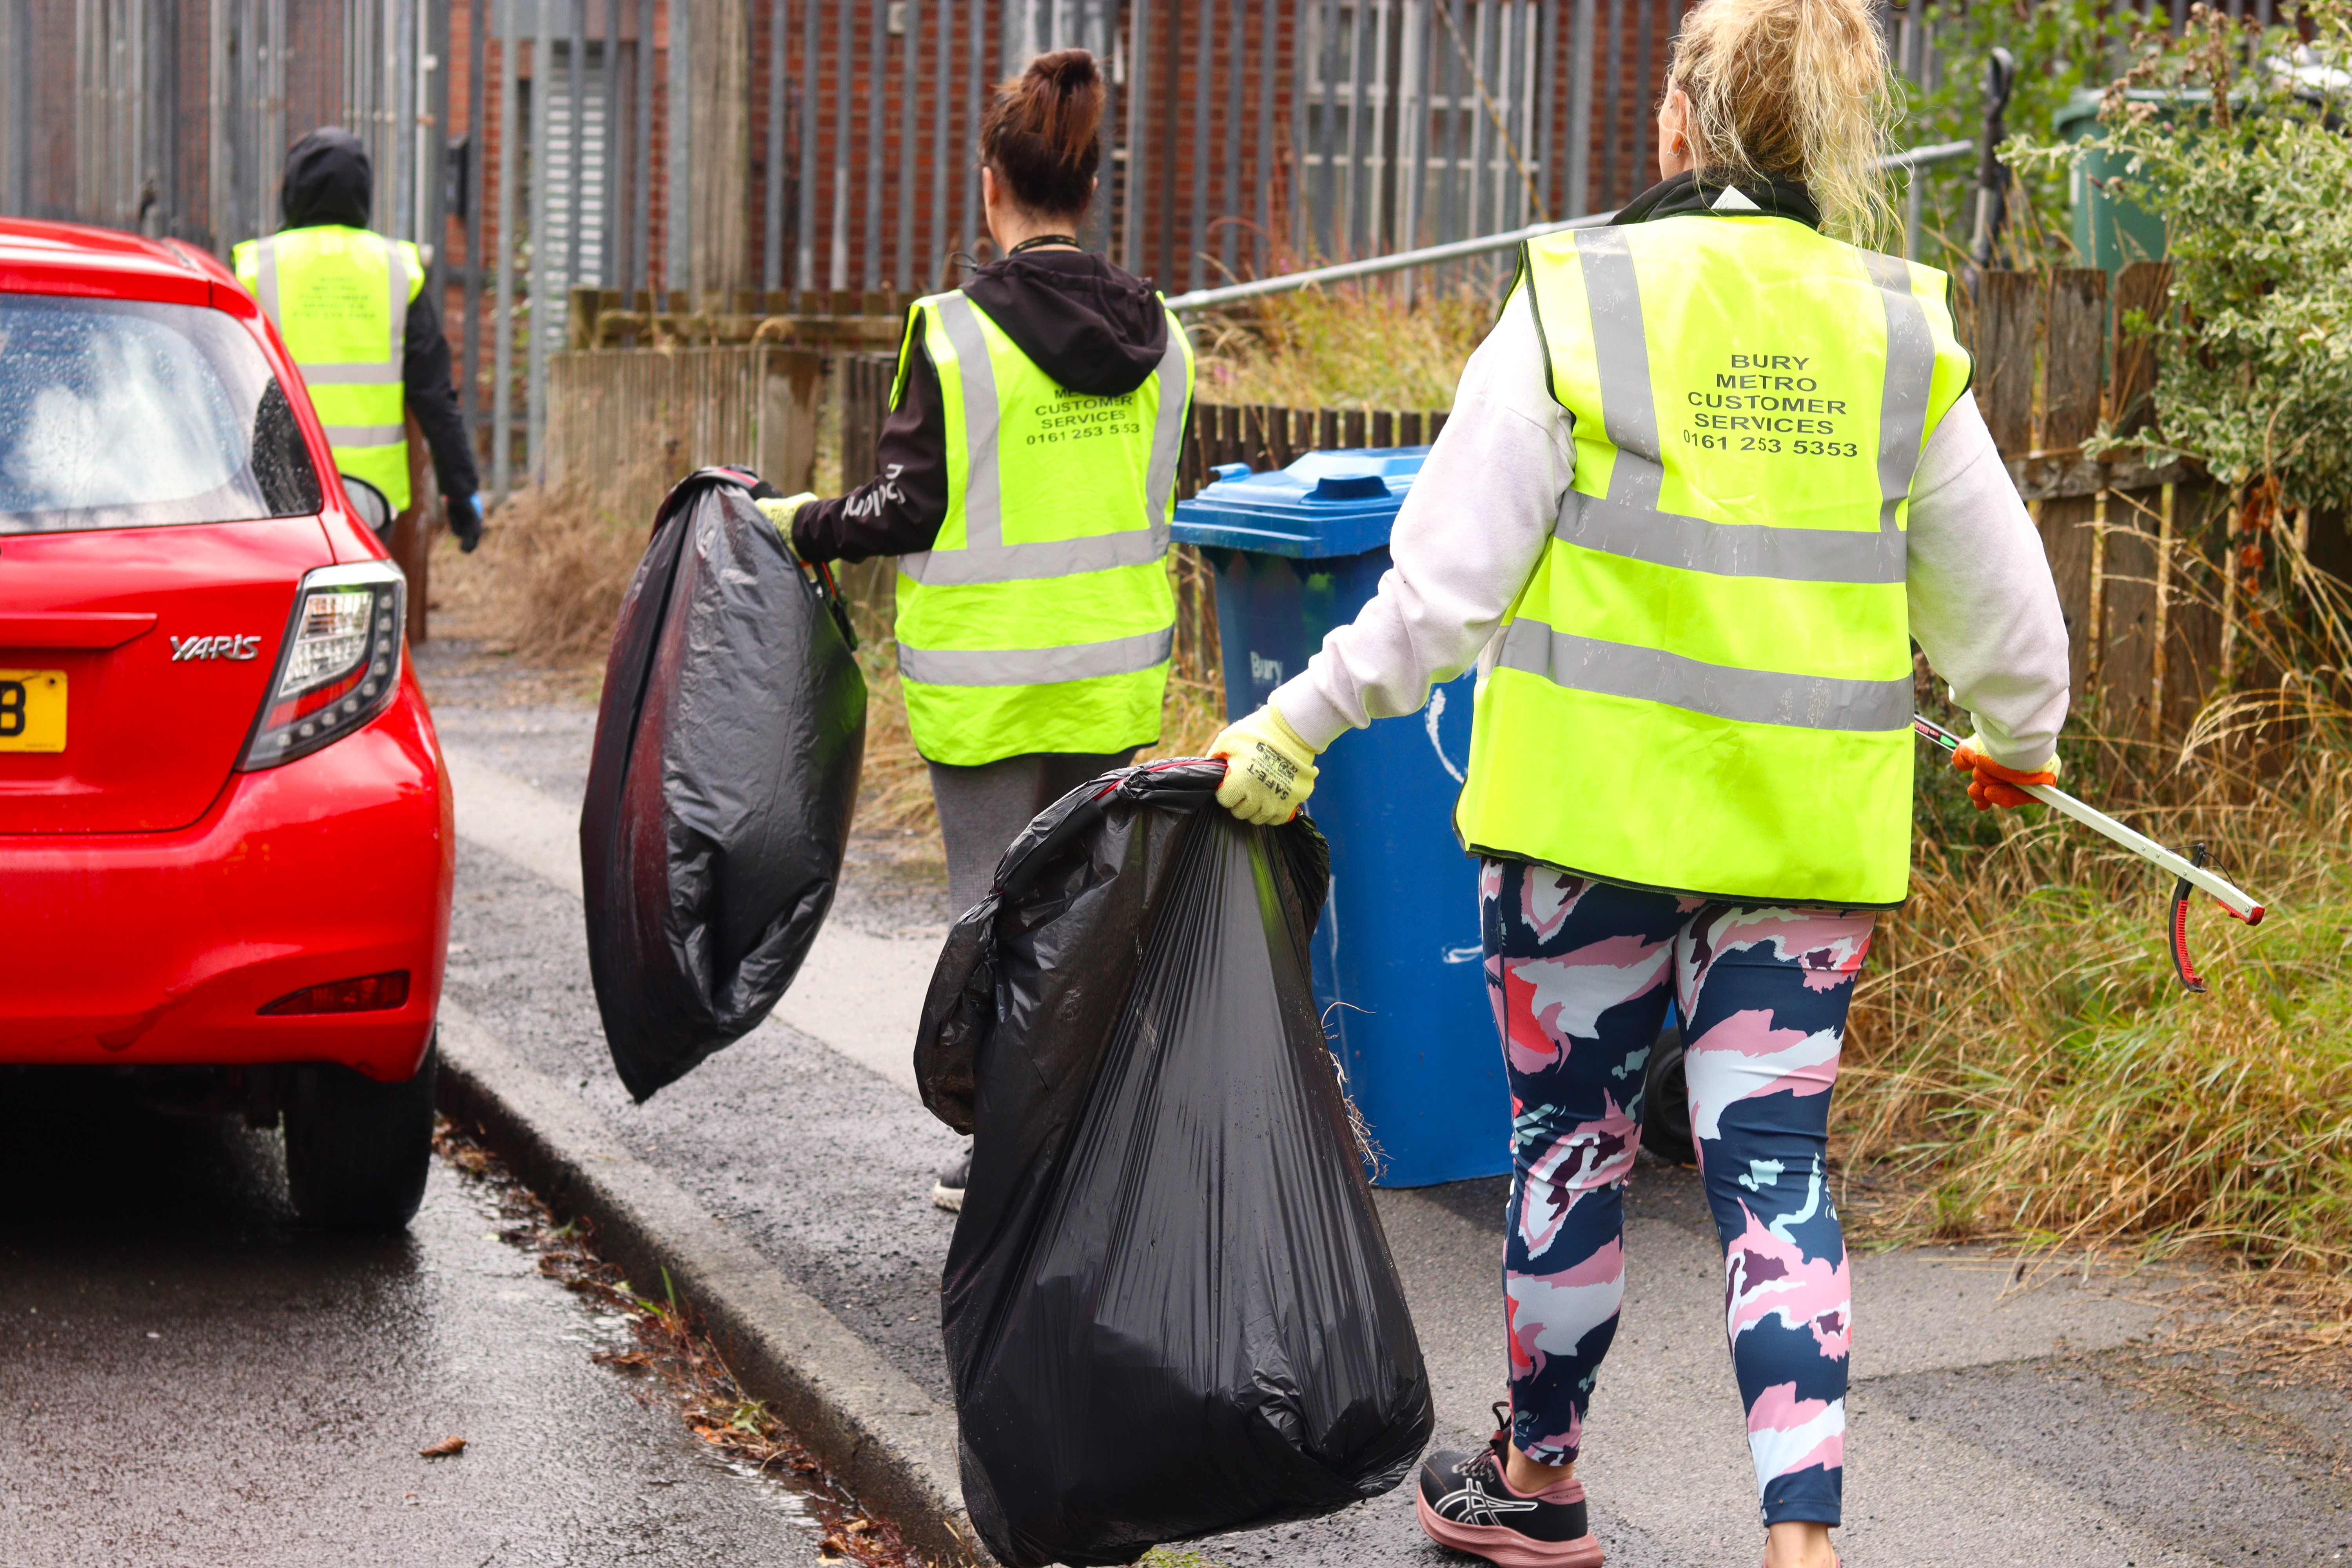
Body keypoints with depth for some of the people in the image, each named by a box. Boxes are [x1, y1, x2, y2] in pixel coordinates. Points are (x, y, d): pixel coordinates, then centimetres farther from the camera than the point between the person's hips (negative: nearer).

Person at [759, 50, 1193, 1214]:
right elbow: (1144, 501, 10)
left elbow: (906, 508, -13)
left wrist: (805, 526, 4)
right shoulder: (1153, 333, 1)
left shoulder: (958, 334, -15)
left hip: (989, 680, -5)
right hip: (1116, 677, 5)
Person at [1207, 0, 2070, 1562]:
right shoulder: (1902, 332, 3)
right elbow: (1999, 597, 10)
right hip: (1810, 819, 2)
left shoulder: (1579, 300, -7)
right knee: (1774, 1159, 6)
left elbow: (1447, 580, -10)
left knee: (1572, 1129, 13)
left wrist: (1299, 727, 0)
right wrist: (2018, 737, 29)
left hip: (1592, 797, -2)